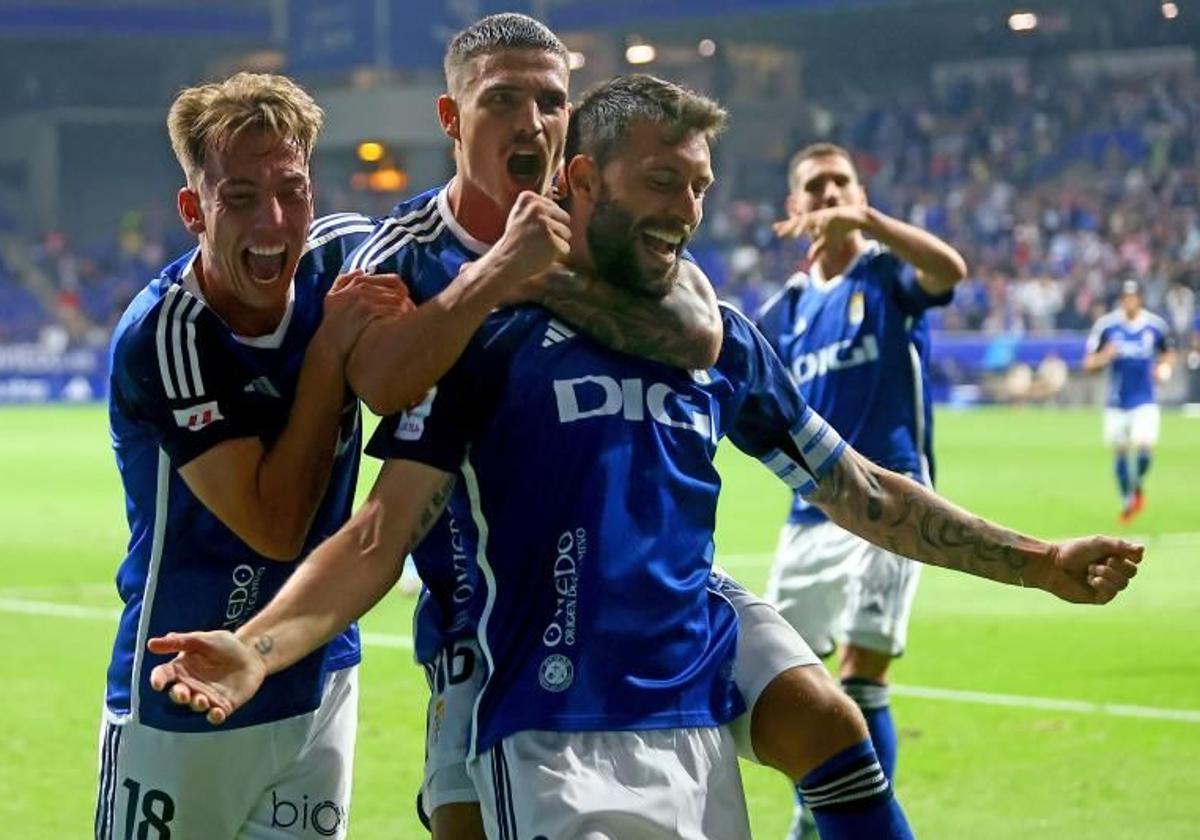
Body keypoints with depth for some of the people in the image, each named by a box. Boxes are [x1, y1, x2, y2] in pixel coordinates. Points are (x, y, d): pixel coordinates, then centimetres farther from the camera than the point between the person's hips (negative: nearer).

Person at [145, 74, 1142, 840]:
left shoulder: (721, 338, 14)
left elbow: (863, 494, 22)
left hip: (702, 733, 5)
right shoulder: (491, 328, -1)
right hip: (556, 750, -5)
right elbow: (384, 534, -5)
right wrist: (257, 647, -21)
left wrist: (1040, 562, 20)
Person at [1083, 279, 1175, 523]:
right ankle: (1127, 500, 28)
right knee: (1119, 452, 7)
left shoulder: (1156, 325, -2)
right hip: (1117, 402, 1)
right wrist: (1104, 357, -22)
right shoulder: (1106, 325, -6)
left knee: (1145, 446, -18)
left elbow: (1169, 353, 16)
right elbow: (1088, 363, -1)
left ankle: (1139, 487, 11)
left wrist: (1164, 367, -5)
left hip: (1145, 402, -1)